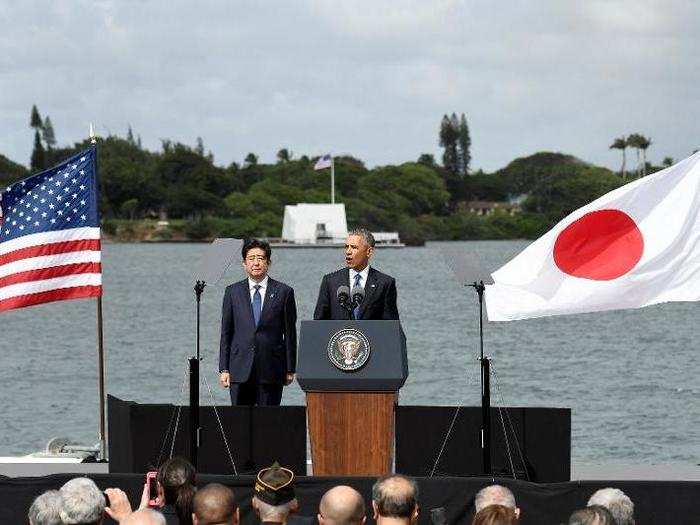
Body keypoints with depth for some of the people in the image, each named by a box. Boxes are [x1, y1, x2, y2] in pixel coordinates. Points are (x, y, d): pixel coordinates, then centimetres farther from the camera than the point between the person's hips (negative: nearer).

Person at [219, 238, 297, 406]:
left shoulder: (283, 292, 4)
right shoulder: (233, 292, 9)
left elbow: (290, 334, 5)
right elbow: (226, 333, 9)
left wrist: (290, 369, 2)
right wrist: (223, 369, 3)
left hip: (271, 371, -1)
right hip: (240, 370, 1)